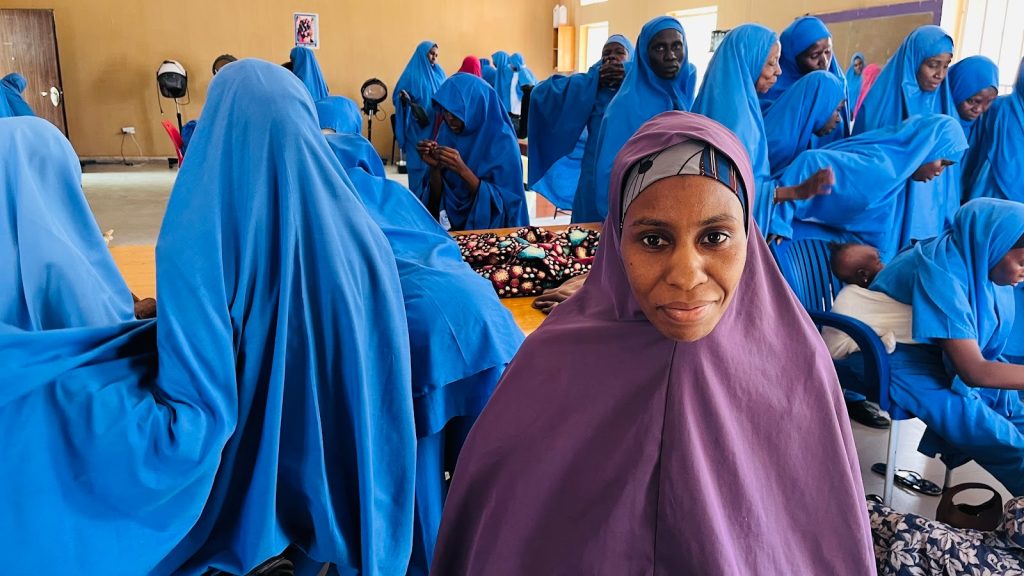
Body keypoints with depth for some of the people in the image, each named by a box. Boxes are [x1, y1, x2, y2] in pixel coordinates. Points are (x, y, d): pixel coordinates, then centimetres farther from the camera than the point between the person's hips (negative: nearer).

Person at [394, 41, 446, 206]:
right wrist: (404, 98, -24)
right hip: (417, 129, -5)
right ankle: (419, 201, 4)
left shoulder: (439, 73, 13)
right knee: (419, 163, -3)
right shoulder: (411, 74, -2)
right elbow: (398, 96, -4)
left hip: (436, 127, 5)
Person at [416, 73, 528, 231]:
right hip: (450, 226, 4)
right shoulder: (446, 132, 1)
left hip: (491, 229, -4)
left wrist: (463, 171, -24)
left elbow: (503, 203, -16)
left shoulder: (502, 142, -13)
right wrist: (434, 167, -14)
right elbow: (437, 197, 4)